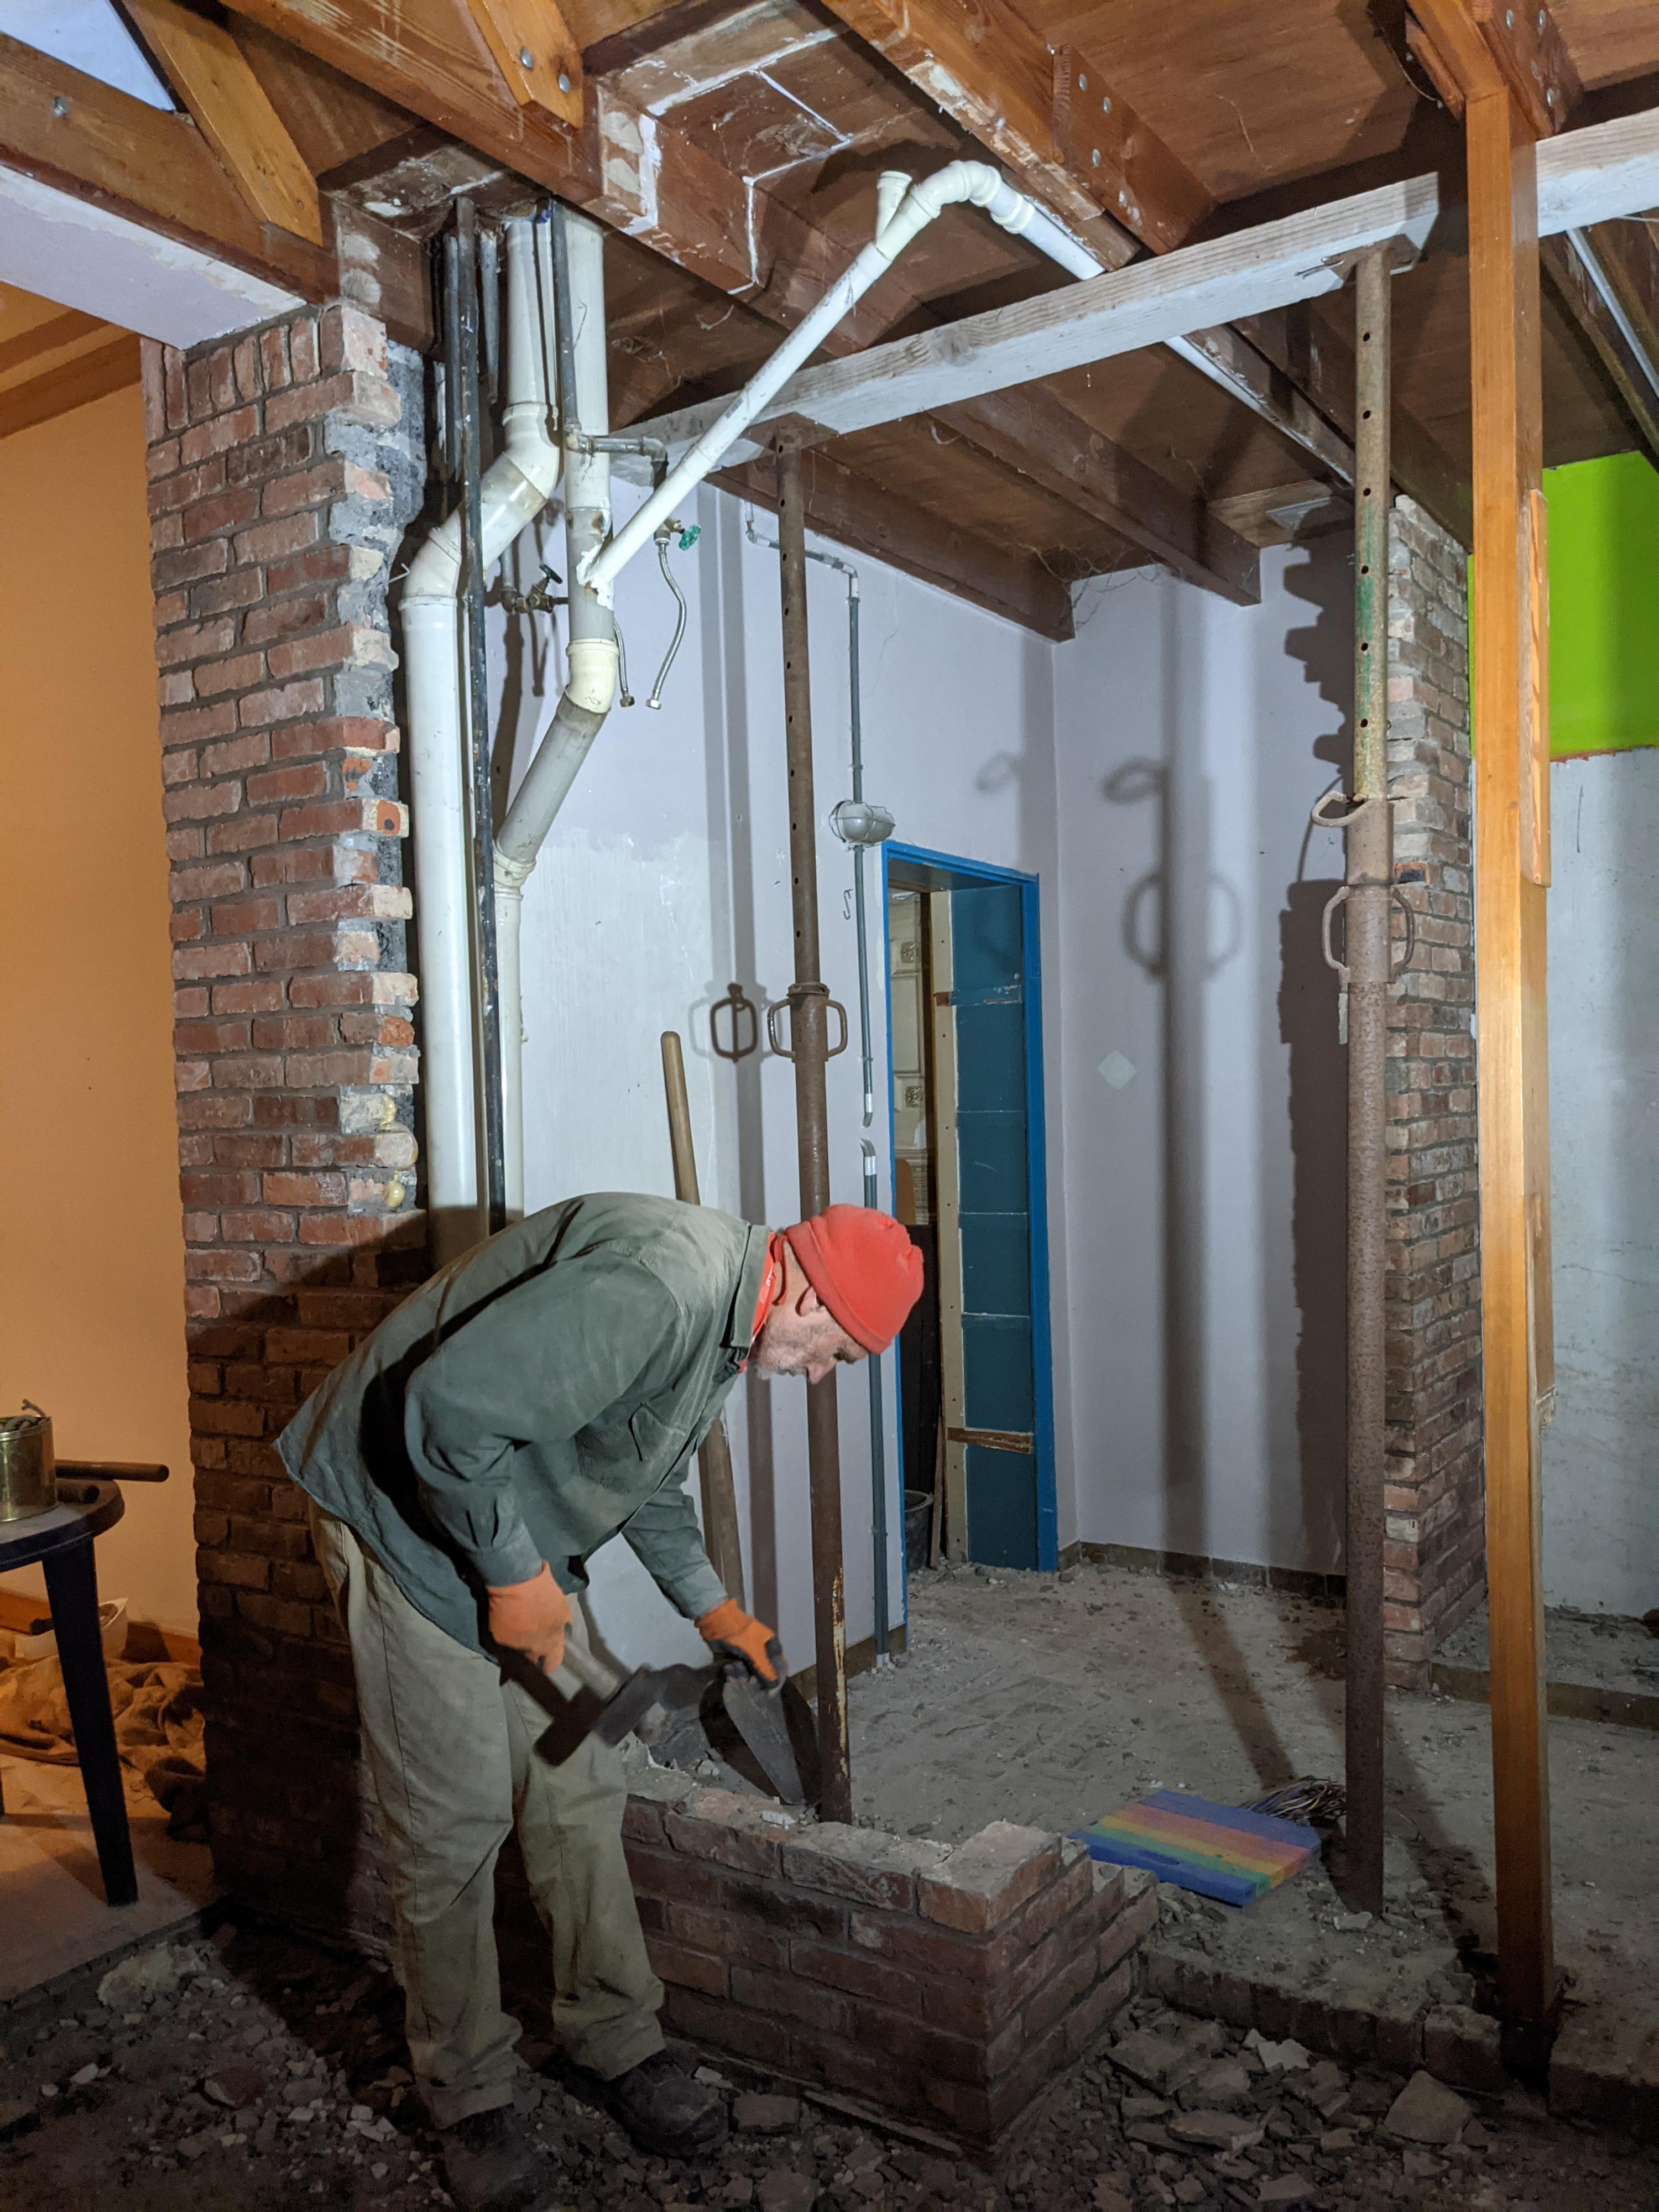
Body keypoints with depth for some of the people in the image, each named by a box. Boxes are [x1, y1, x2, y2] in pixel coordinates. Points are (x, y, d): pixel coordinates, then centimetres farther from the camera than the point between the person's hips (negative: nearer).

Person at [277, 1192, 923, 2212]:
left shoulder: (723, 1322, 2)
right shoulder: (655, 1286, -32)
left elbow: (649, 1477, 19)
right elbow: (449, 1409, -36)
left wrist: (710, 1605, 17)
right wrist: (513, 1574, -23)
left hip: (521, 1539, 9)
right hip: (414, 1518, -9)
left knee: (579, 1792, 12)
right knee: (455, 1823, 2)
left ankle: (621, 2042, 28)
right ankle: (470, 2096, 22)